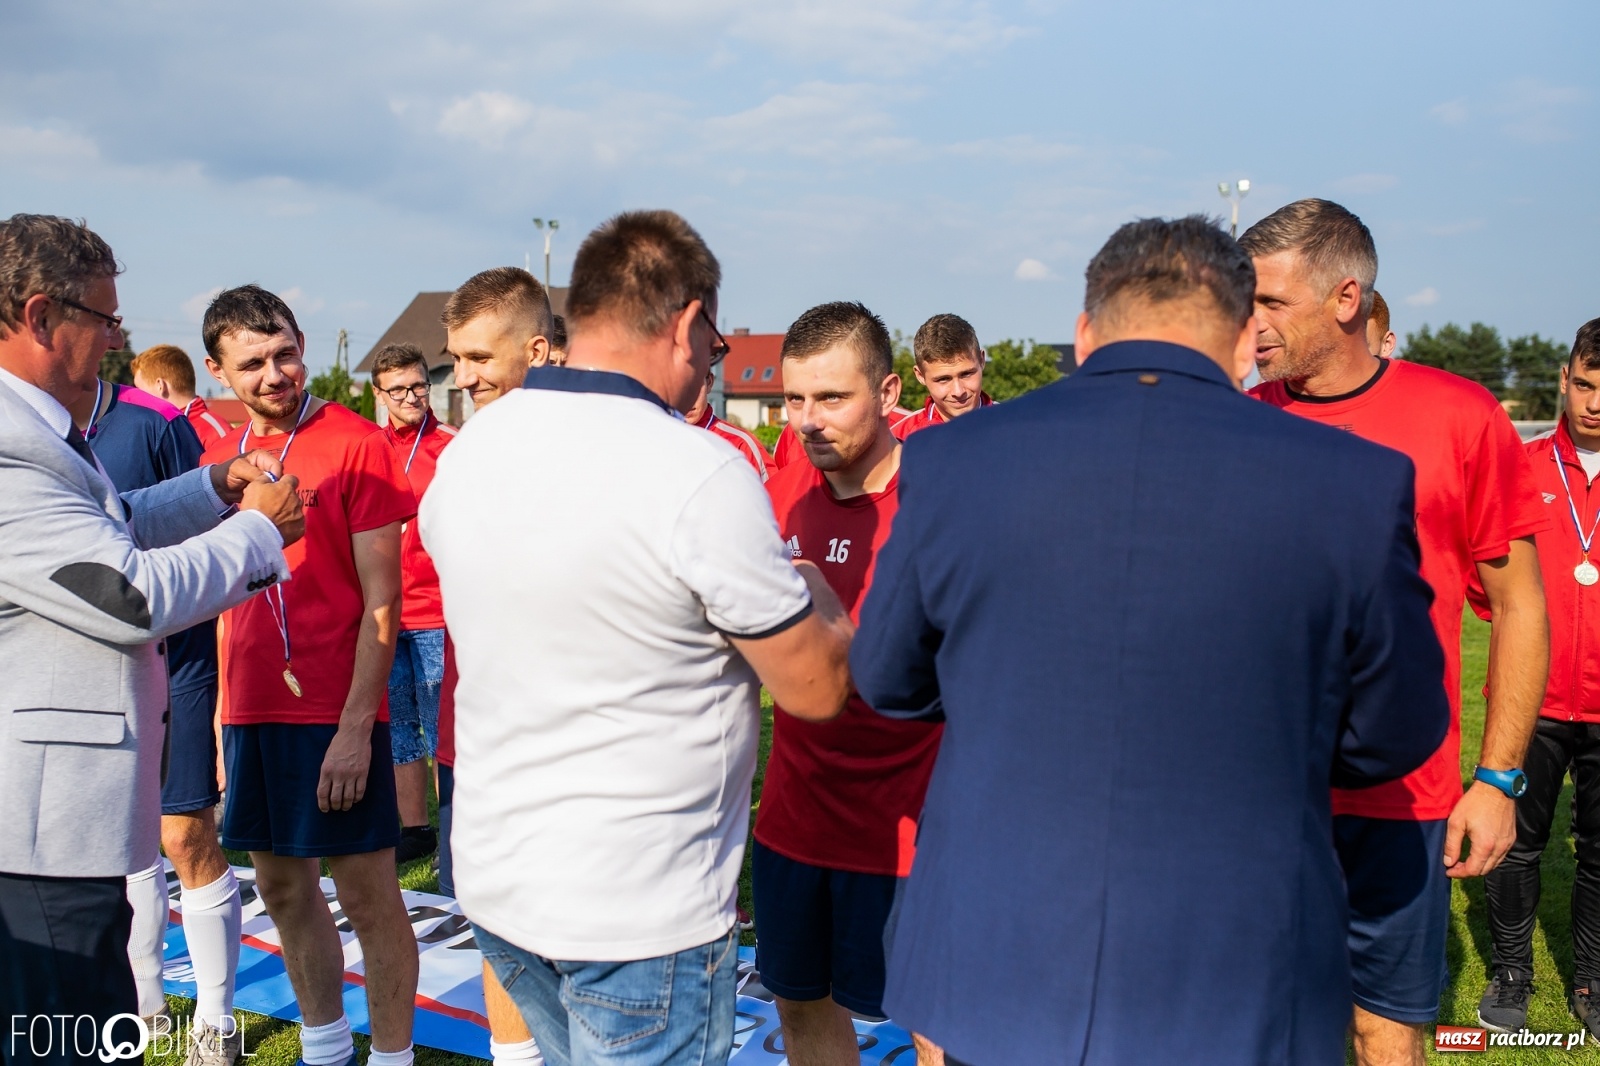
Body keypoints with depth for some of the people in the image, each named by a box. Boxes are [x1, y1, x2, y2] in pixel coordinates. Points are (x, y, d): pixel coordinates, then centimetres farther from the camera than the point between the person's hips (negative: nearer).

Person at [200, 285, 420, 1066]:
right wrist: (220, 707, 10)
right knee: (283, 886, 16)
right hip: (251, 711, 6)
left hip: (335, 712, -6)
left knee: (367, 894, 2)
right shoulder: (221, 458, 9)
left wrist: (356, 726, -17)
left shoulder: (356, 445, -9)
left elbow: (381, 599, -12)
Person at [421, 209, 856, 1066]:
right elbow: (817, 688, -14)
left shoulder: (464, 452, 0)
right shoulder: (702, 475, -22)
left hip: (491, 877, 7)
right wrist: (809, 589, 6)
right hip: (639, 913, -7)